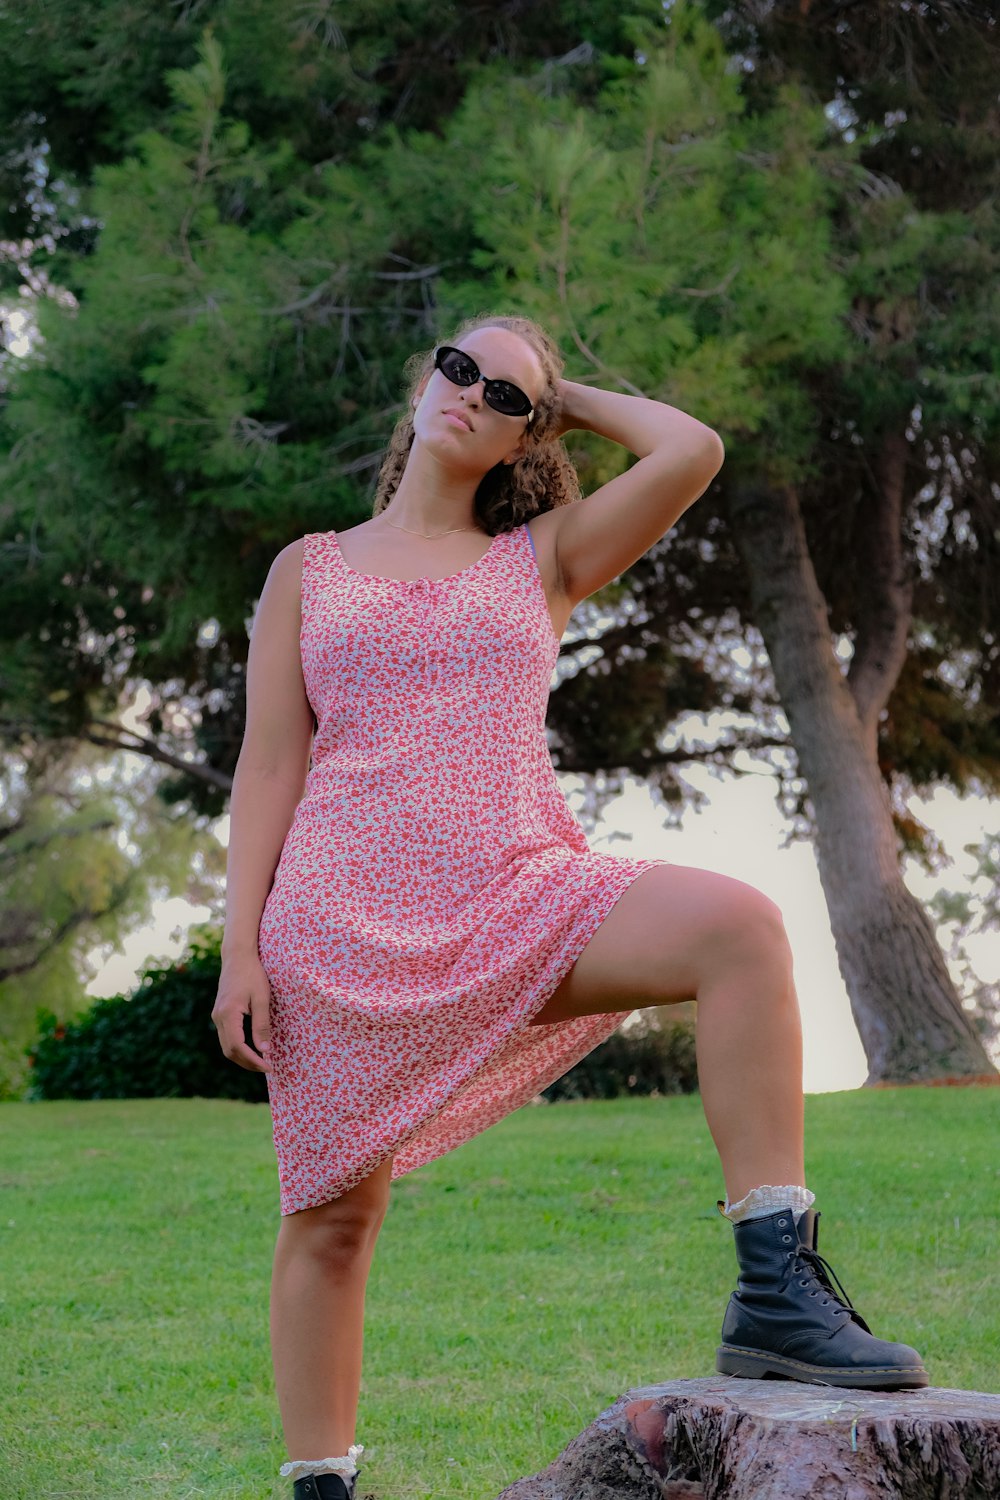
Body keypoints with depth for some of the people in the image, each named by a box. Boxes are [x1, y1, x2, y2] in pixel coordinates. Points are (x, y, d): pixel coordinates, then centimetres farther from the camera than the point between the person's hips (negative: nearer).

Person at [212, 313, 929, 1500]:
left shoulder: (544, 558, 15)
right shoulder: (310, 569, 14)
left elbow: (692, 451, 1)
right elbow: (268, 766, 8)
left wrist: (573, 399, 17)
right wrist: (240, 948, -2)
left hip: (518, 895, 0)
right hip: (346, 914, 0)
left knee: (739, 925, -26)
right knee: (333, 1214, 3)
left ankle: (776, 1291, -26)